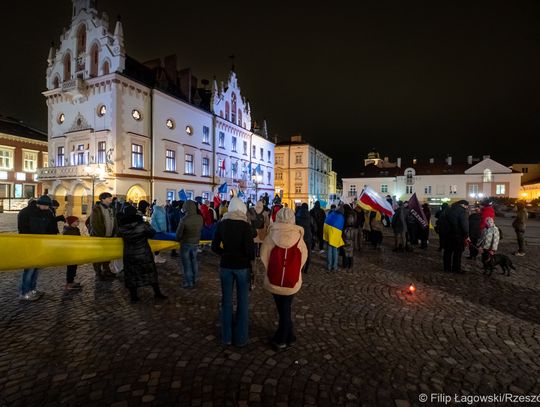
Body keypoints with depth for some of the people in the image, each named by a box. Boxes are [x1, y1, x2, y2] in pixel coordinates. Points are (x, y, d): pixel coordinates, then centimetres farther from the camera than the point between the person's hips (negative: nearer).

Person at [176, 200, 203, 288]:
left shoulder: (184, 219, -25)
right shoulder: (200, 218, -12)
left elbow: (179, 233, -15)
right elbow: (200, 229, -1)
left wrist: (178, 239, 6)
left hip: (186, 244, -5)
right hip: (196, 243, 5)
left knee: (187, 263, 9)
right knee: (194, 260, 22)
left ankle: (189, 283, 18)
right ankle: (194, 279, 35)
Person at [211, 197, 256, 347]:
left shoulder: (221, 224, -1)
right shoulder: (245, 225, -12)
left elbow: (215, 247, 1)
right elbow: (250, 249, -17)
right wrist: (252, 258, 3)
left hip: (226, 265, 3)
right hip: (242, 266, -3)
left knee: (226, 300, 13)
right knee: (242, 301, 9)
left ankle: (226, 336, 25)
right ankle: (241, 338, 20)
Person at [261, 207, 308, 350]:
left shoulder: (271, 237, -13)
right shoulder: (299, 238, -10)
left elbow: (264, 258, -4)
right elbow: (303, 259, 0)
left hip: (274, 281, 0)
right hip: (292, 281, 1)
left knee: (282, 310, 17)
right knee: (286, 309, 19)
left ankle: (282, 339, 27)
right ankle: (283, 338, 28)